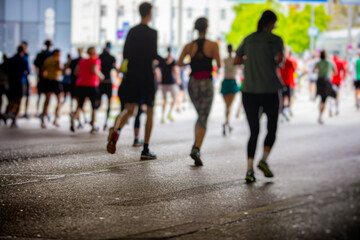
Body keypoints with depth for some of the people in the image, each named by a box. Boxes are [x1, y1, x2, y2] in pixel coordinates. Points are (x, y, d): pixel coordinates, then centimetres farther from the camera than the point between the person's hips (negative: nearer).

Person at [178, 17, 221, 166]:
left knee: (201, 115, 23)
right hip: (206, 83, -4)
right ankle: (196, 149, -20)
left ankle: (196, 145, 12)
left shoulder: (189, 46, 3)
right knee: (203, 119, -3)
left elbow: (179, 63, -2)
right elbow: (219, 65, -8)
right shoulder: (213, 45, -5)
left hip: (193, 83, 4)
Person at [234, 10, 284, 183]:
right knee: (272, 128, 15)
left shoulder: (248, 39, 11)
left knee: (254, 132, 8)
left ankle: (249, 169, -6)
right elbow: (280, 58, -19)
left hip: (249, 91, 4)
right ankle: (264, 160, -6)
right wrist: (275, 63, 3)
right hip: (269, 91, -4)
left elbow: (236, 61, 14)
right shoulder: (275, 39, -2)